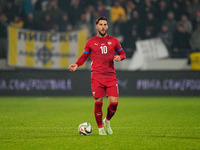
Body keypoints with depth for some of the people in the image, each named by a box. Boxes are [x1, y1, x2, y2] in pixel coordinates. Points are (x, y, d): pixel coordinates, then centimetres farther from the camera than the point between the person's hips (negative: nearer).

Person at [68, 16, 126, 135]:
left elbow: (122, 53, 19)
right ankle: (100, 128, 10)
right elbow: (84, 56, 15)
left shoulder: (113, 40, 11)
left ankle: (107, 121, 19)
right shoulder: (91, 42, 9)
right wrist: (76, 65, -2)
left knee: (114, 102, -9)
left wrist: (120, 57, -4)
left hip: (111, 76, 1)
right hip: (97, 76, -1)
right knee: (98, 102, -8)